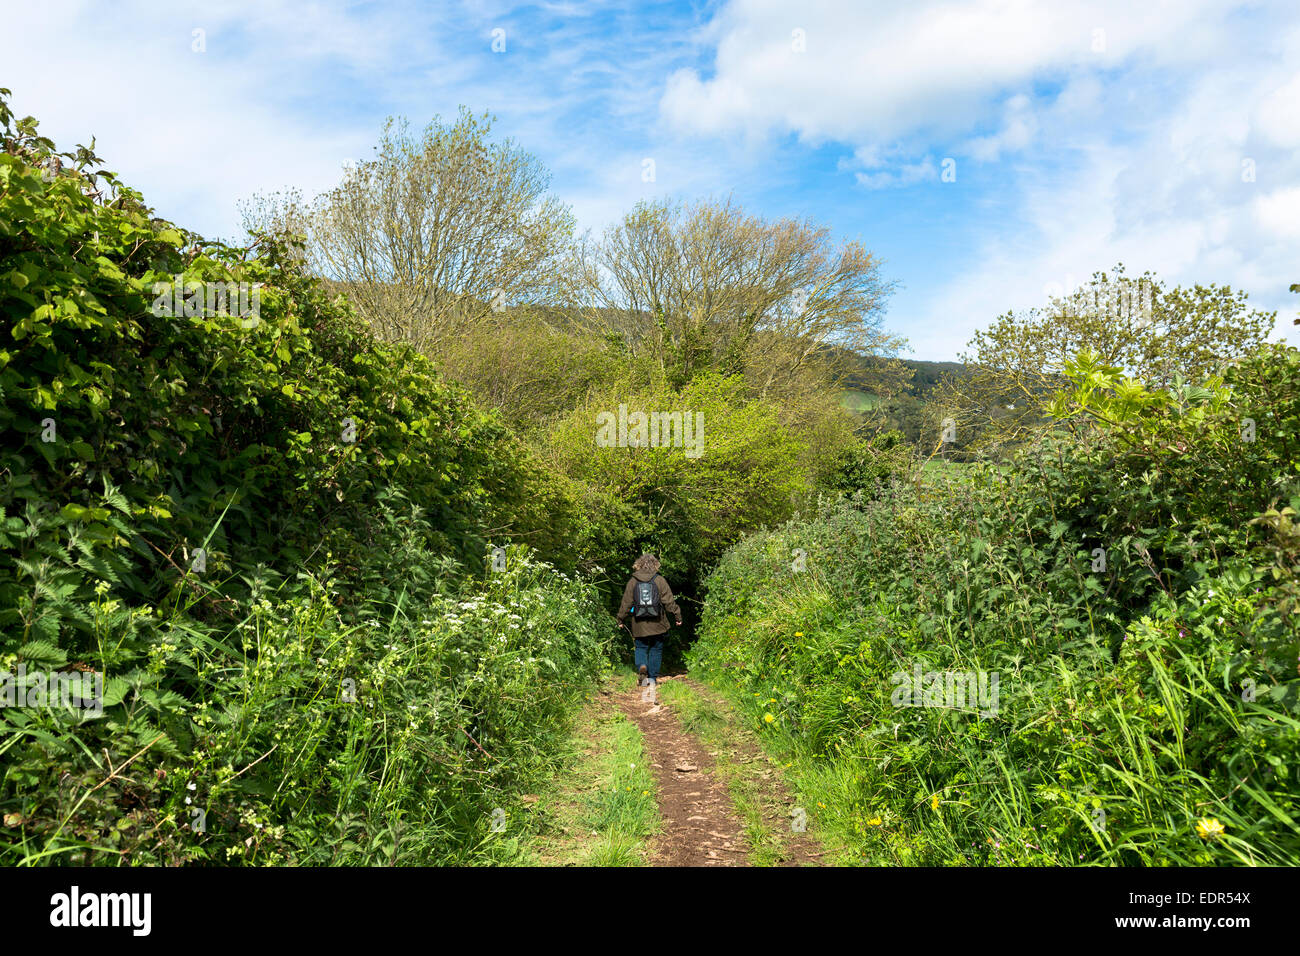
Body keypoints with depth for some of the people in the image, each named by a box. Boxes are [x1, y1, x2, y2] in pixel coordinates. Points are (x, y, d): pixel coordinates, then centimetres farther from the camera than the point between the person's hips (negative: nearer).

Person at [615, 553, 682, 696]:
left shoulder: (632, 581, -1)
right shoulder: (659, 580, -5)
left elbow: (626, 603, 3)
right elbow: (669, 601, -4)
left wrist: (620, 620, 13)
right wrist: (677, 616, 6)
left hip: (639, 623, 1)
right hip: (657, 623, 0)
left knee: (641, 647, 14)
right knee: (656, 649, 11)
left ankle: (641, 665, -15)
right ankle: (652, 679, 12)